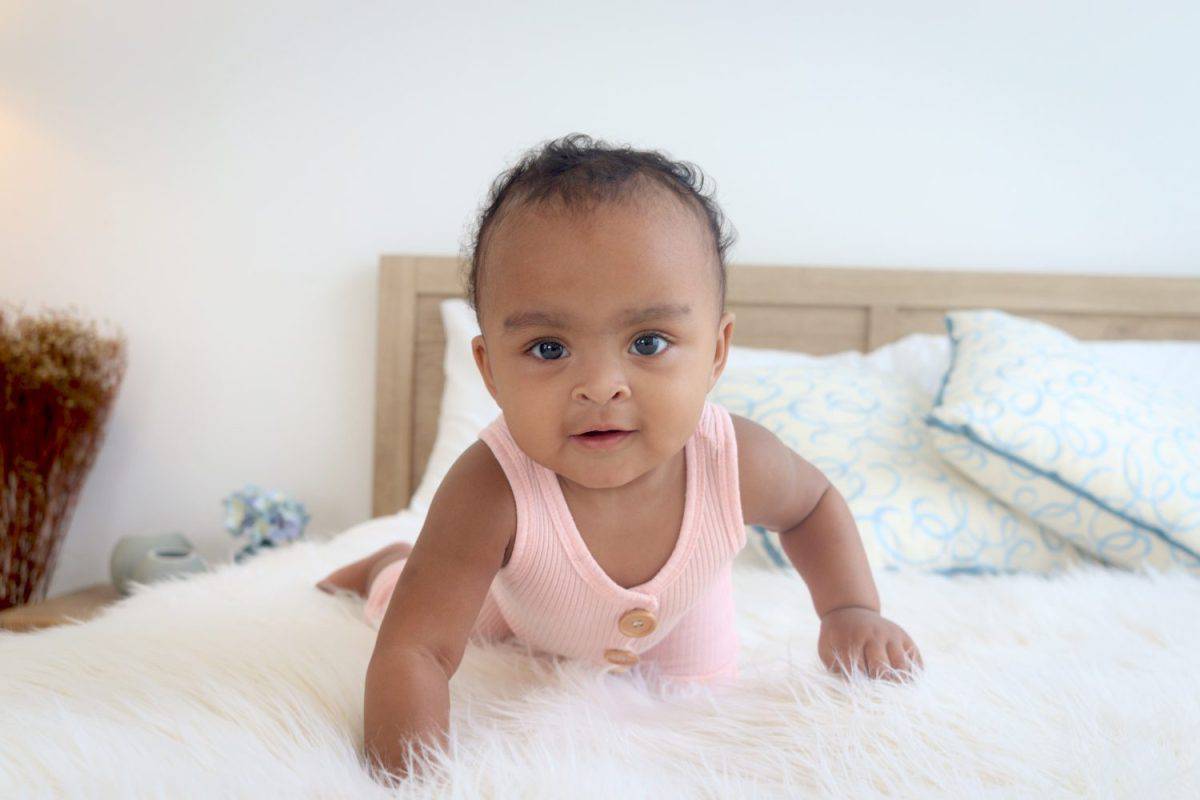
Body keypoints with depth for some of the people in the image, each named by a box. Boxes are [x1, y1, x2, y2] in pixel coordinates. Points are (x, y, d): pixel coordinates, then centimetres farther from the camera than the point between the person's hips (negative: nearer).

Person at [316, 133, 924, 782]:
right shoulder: (490, 491, -47)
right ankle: (390, 565, 52)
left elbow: (813, 504, -12)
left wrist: (852, 609, -23)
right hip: (516, 607, -1)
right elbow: (411, 652, -43)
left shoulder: (734, 461, -38)